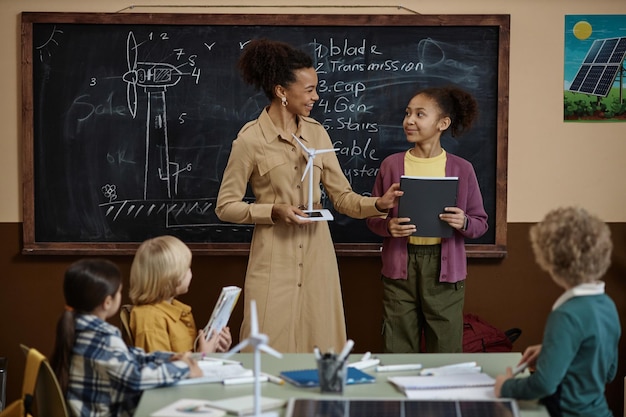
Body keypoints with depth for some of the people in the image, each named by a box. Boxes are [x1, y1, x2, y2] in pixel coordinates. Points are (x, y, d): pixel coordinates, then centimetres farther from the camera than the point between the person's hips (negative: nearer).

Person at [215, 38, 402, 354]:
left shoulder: (316, 133, 7)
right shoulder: (250, 139, -7)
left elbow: (342, 196, 7)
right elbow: (225, 206, -3)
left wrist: (378, 204, -10)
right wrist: (274, 211, -16)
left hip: (317, 256, 5)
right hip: (274, 259, -4)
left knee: (322, 346, 6)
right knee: (272, 351, -1)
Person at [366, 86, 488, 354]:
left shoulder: (461, 169, 1)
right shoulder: (391, 165, 2)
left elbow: (481, 223, 7)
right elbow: (372, 218, 8)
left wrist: (464, 223, -14)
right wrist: (387, 226, -13)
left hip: (444, 270, 0)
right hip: (400, 268, 1)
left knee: (445, 350, 5)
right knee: (398, 352, 6)